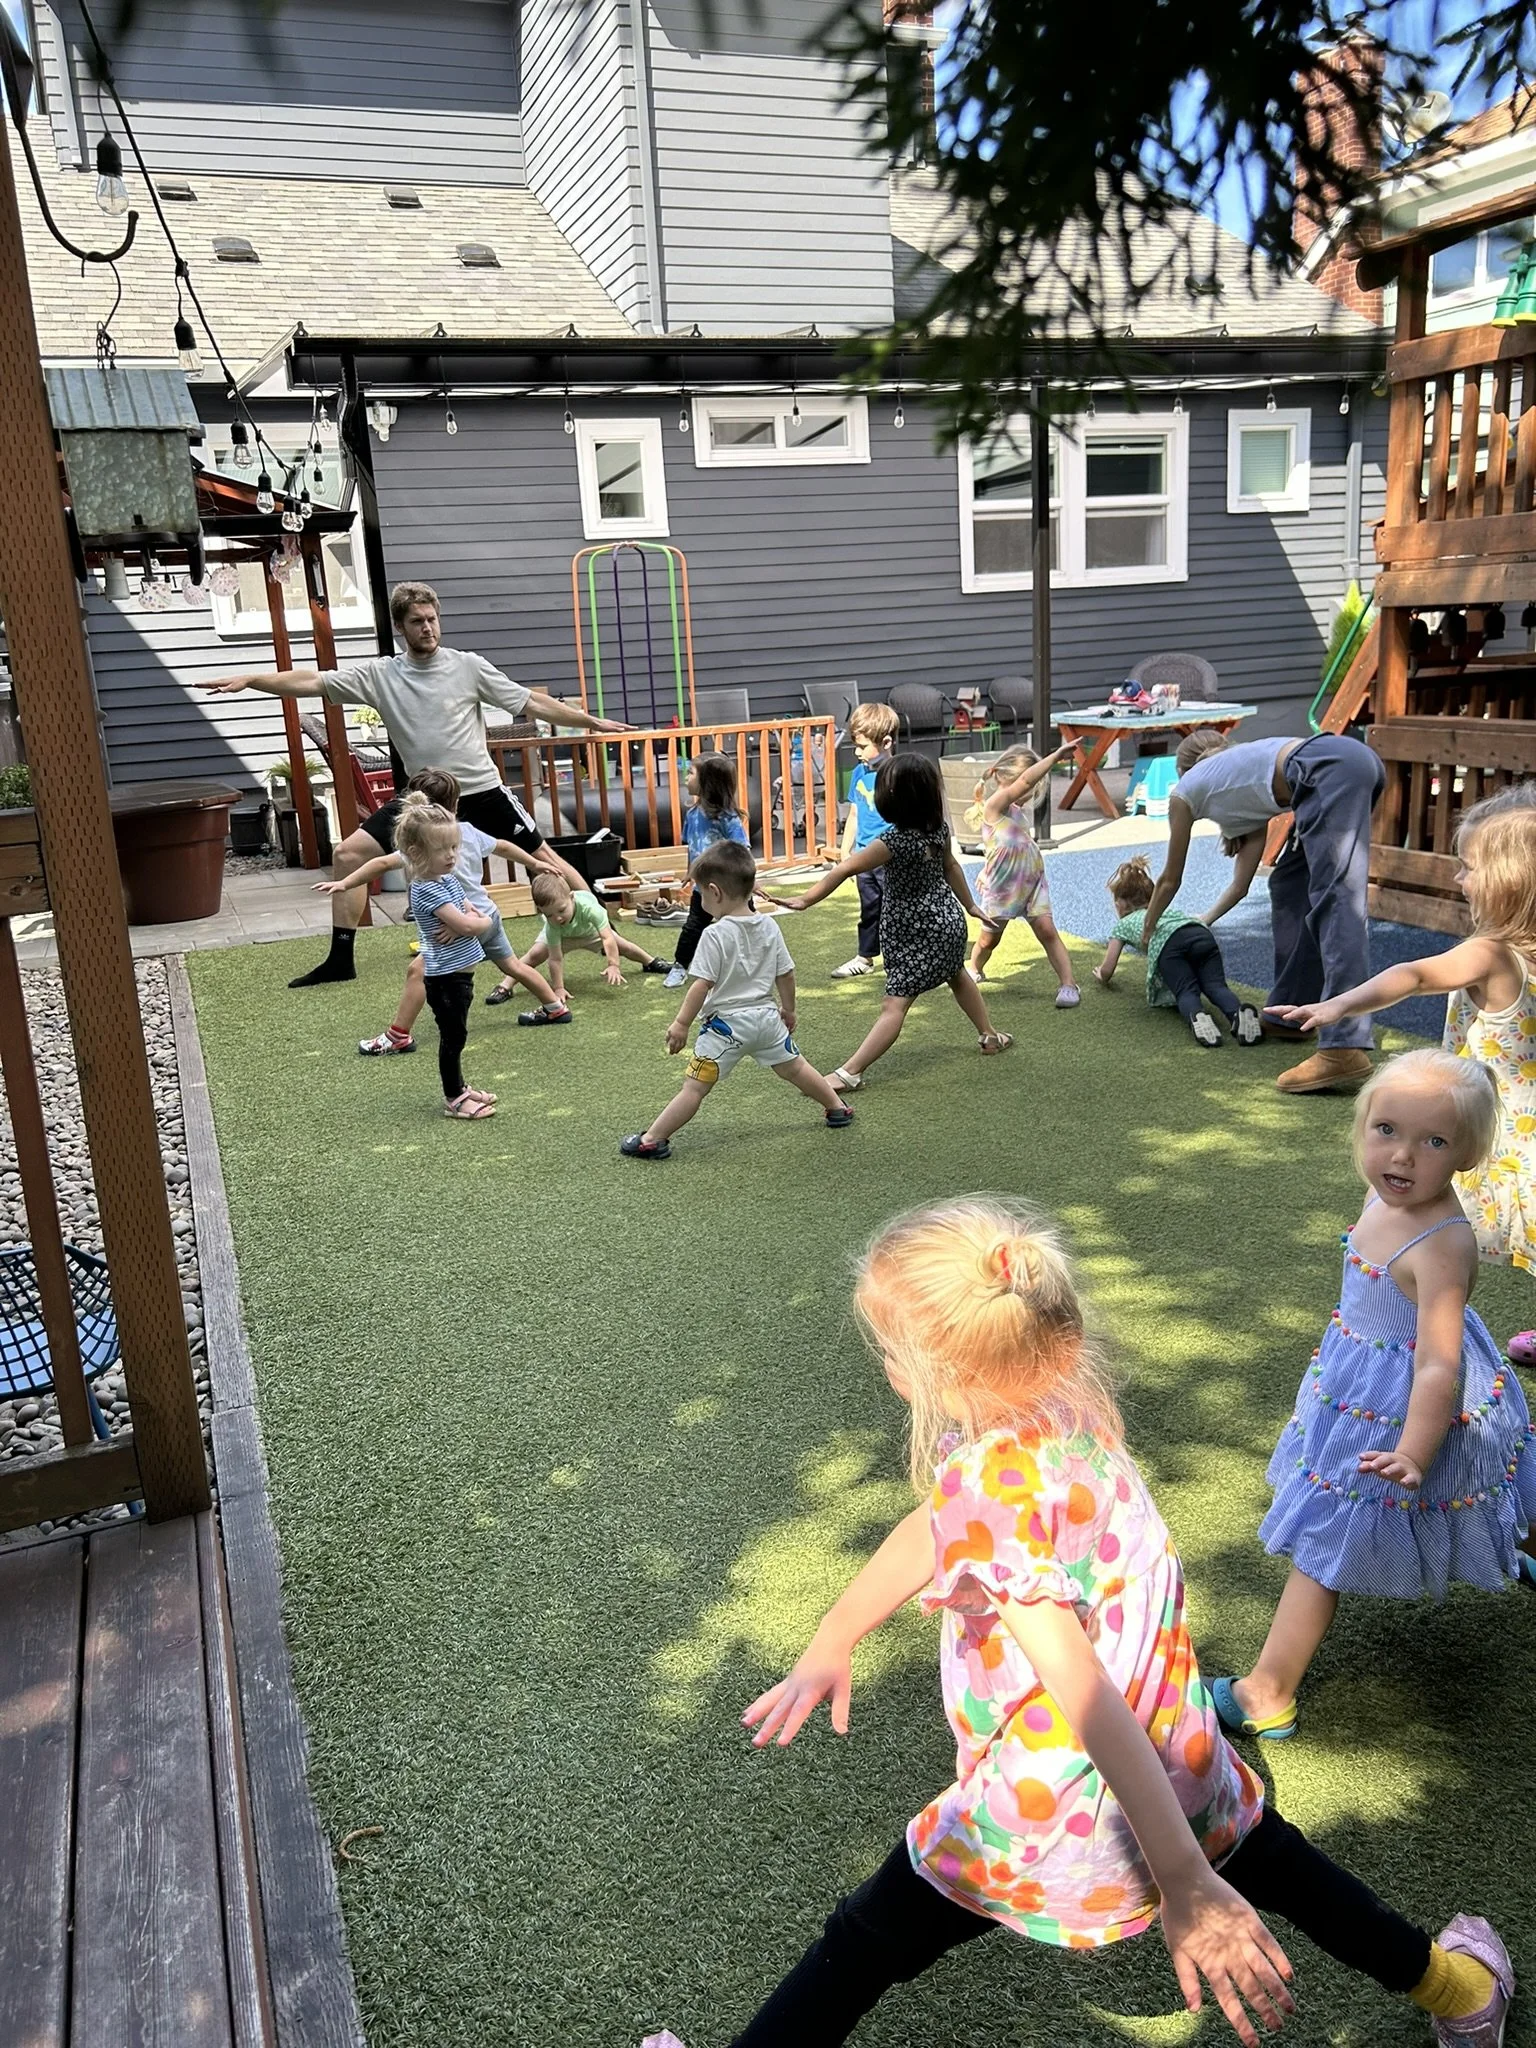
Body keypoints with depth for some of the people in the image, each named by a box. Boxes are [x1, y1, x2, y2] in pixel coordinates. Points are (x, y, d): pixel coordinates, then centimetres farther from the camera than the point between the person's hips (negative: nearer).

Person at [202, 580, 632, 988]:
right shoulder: (379, 675, -1)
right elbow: (311, 682, -5)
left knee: (542, 857, 0)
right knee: (348, 854, -4)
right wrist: (249, 678, -14)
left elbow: (532, 702, -1)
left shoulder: (468, 667, -5)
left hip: (482, 792, -2)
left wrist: (591, 720, -2)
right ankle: (340, 960, 5)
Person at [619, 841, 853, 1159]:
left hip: (726, 1022, -6)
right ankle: (838, 1108, 39)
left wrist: (681, 1022, -14)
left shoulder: (715, 934, -17)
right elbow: (786, 975, 8)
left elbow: (702, 984, -20)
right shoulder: (769, 927, 1)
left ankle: (652, 1140, 1)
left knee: (694, 1086, -4)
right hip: (766, 1015, 6)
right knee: (795, 1067, 25)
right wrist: (788, 1009, 22)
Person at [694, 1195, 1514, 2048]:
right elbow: (931, 1529, 4)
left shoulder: (988, 1484, -30)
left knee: (866, 1944, 13)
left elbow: (1083, 1690, -33)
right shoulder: (1068, 1410, -6)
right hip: (1183, 1766, 7)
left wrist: (1184, 1882, -30)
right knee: (1264, 1854, 36)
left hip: (1058, 1810, -7)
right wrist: (829, 1645, 12)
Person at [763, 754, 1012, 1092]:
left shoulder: (895, 841, -27)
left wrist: (805, 900, -31)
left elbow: (845, 869, -29)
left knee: (895, 1004, -15)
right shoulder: (938, 827, -5)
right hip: (947, 918, 8)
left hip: (919, 932, -8)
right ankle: (990, 1036, 50)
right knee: (957, 975, 32)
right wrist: (970, 905, 26)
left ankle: (849, 1072, -18)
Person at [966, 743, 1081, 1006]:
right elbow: (1025, 781, -33)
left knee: (1047, 930, -7)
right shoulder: (995, 804, -22)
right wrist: (1057, 755, -37)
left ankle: (1069, 984, -11)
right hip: (1000, 885, -6)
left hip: (1031, 881, 6)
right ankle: (975, 970, 44)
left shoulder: (1019, 807, 5)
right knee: (989, 938, 15)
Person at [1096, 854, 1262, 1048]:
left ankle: (1195, 1017, -47)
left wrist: (1101, 975, 57)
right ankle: (1238, 1012, -45)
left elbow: (1106, 971, 33)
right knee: (1215, 985, -11)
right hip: (1202, 933, 4)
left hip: (1168, 943, -4)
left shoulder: (1123, 924, 35)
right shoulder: (1165, 910, 48)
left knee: (1186, 991, -11)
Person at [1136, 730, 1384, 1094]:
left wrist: (1147, 929, 46)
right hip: (1358, 760, 8)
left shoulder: (1185, 790, 22)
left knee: (1334, 902, -17)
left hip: (1331, 769, -8)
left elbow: (1169, 880, 31)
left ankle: (1344, 1048, -27)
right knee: (1290, 886, 20)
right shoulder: (1244, 790, 37)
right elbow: (1240, 885, 39)